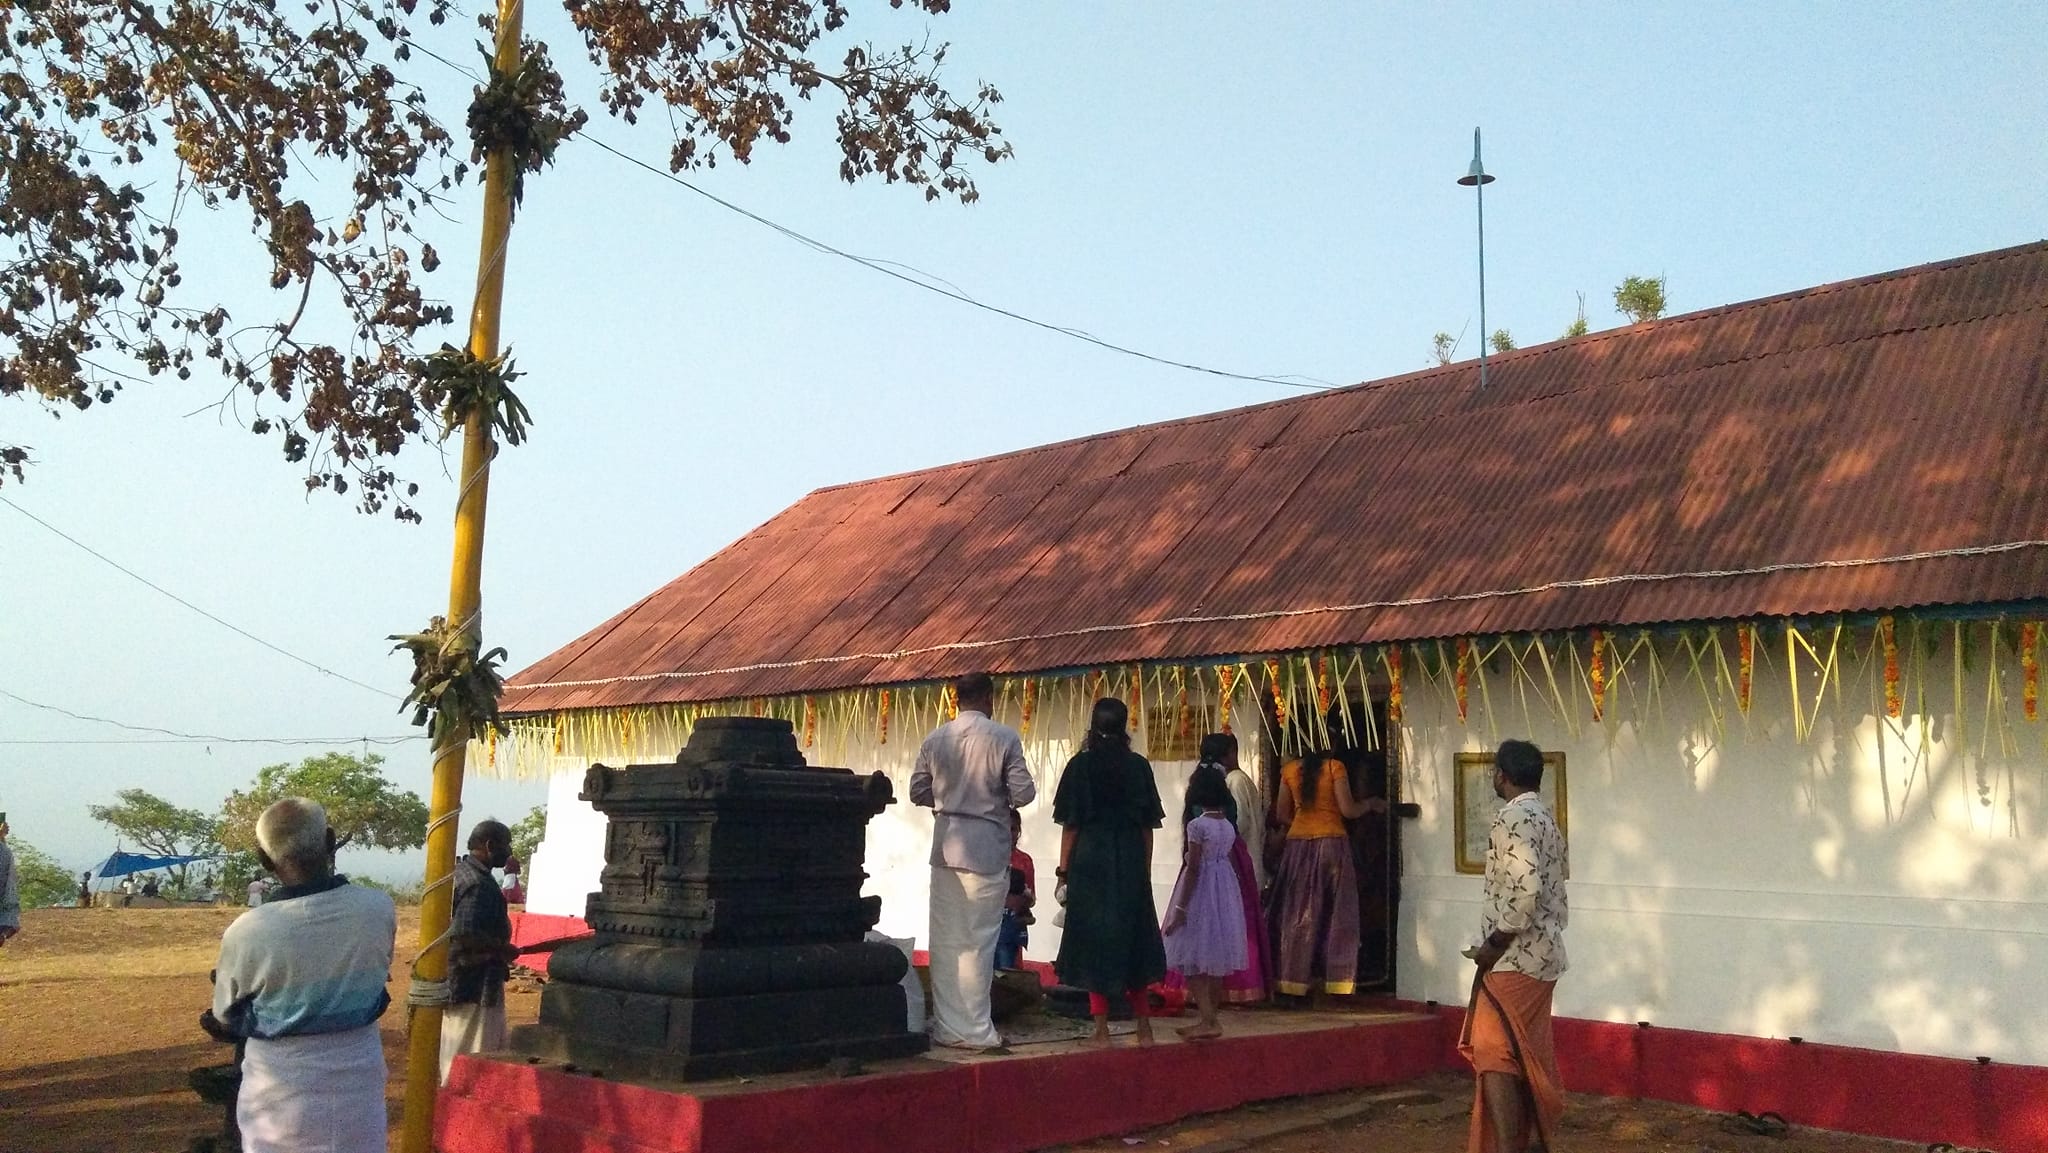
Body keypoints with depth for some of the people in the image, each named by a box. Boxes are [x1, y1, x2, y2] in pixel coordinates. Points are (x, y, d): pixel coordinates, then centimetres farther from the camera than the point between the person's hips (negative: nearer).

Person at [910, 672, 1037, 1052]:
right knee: (977, 943, 3)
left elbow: (918, 792, 6)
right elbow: (1023, 793, -9)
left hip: (946, 846, 4)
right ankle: (975, 1030, 7)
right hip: (986, 847, -3)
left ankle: (947, 1027, 15)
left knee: (945, 941, 10)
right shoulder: (1004, 738, -8)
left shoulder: (934, 739, 2)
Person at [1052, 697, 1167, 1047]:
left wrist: (1064, 871, 2)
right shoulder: (1139, 766, 2)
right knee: (1132, 936, 13)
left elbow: (1070, 824, -4)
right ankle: (1143, 1027, 17)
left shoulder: (1081, 765, -4)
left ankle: (1102, 1030, 4)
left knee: (1093, 939, 4)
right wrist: (1145, 870, 13)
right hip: (1131, 862, 3)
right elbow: (1148, 825, 4)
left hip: (1090, 861, -2)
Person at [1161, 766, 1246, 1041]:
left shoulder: (1197, 826, -15)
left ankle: (1208, 1020, -9)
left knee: (1194, 959, -2)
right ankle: (1209, 1019, 19)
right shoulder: (1229, 826, 6)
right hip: (1226, 891, 7)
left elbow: (1193, 868, -16)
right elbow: (1225, 859, 7)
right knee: (1217, 959, 12)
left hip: (1202, 892, -7)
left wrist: (1180, 908, -13)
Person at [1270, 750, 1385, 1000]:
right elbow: (1348, 809, -11)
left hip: (1298, 844, 3)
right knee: (1335, 912, 4)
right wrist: (1371, 803, 7)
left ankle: (1296, 978, 10)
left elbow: (1282, 814, 9)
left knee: (1298, 913, 9)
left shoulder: (1290, 770, 5)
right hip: (1331, 843, -3)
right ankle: (1333, 977, 3)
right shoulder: (1335, 767, -7)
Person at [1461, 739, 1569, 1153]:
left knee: (1494, 1053, -9)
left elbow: (1527, 889, -26)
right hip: (1544, 952, 10)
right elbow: (1558, 877, 18)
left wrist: (1495, 944, -19)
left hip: (1514, 957, -10)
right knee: (1529, 1052, 17)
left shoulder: (1513, 818, -16)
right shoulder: (1547, 818, 14)